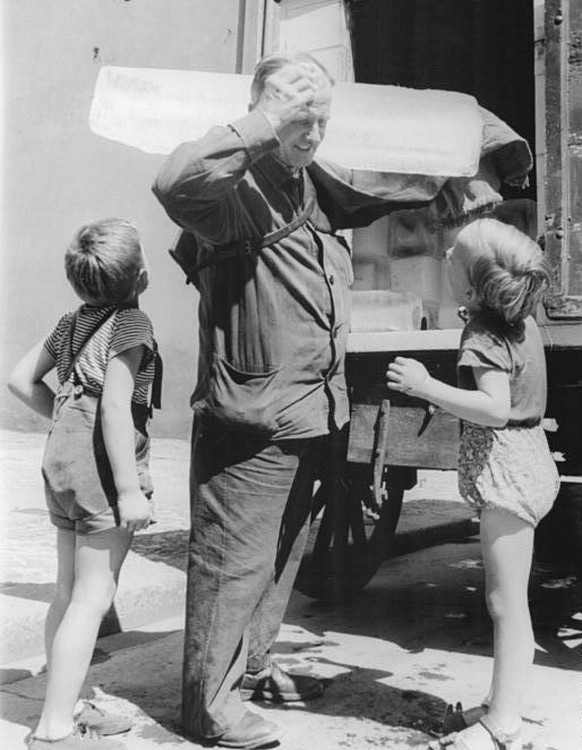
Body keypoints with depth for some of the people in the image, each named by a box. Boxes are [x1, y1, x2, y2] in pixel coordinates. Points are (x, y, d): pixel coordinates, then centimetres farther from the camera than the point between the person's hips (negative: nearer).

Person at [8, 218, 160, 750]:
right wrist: (130, 488, -20)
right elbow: (115, 407, -21)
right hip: (103, 467, -9)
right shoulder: (131, 323, -12)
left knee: (68, 595, 16)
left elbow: (21, 379, 16)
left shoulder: (72, 322, 12)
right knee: (92, 600, -2)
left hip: (62, 460, 9)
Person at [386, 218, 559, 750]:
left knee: (507, 603, -4)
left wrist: (425, 386, -33)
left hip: (506, 471, -10)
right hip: (524, 461, 10)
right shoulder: (521, 323, 8)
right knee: (506, 601, 17)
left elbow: (495, 409, -34)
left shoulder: (486, 338, -20)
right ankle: (504, 704, 27)